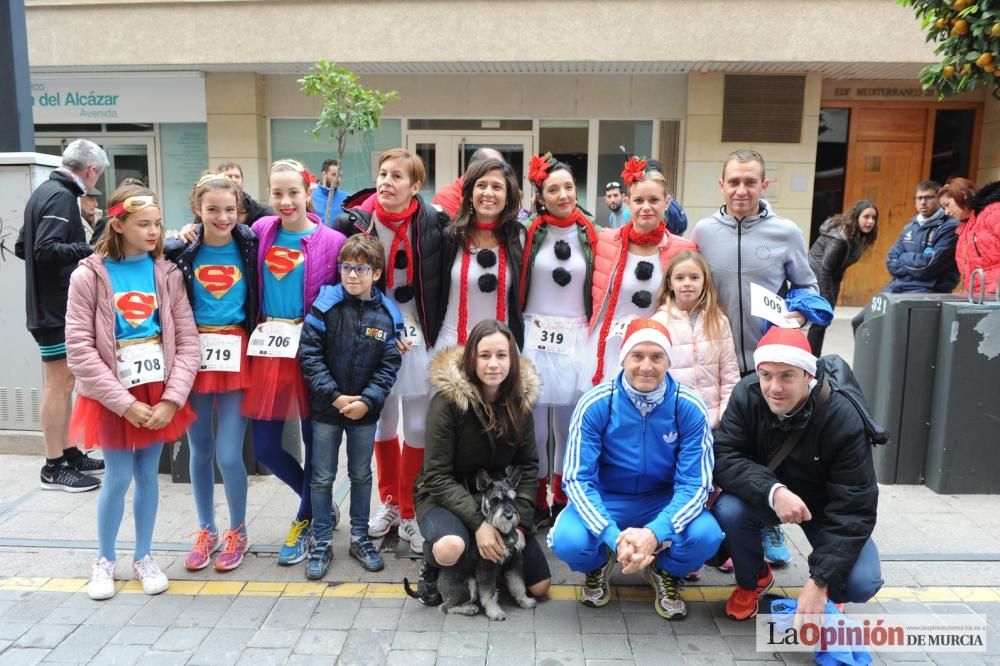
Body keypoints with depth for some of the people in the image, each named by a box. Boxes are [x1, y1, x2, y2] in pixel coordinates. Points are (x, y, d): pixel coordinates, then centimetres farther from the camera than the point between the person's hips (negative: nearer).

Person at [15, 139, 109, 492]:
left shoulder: (44, 191, 15)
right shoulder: (60, 197, -16)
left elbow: (22, 247, 19)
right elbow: (47, 250, -27)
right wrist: (93, 249, -19)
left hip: (50, 305, 10)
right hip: (58, 308, -10)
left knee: (62, 383, 16)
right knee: (59, 385, -3)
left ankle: (67, 453, 25)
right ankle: (54, 467, 5)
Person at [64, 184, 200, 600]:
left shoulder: (167, 273, -1)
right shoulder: (89, 276, -8)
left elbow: (187, 340, -3)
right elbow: (79, 349, -11)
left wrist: (171, 398, -12)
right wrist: (125, 403, -15)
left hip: (159, 394, 2)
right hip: (113, 398, -2)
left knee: (149, 476, 12)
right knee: (119, 479, 4)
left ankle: (143, 557, 30)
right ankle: (104, 560, 27)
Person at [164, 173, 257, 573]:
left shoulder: (250, 245, -1)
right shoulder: (180, 251, -1)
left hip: (236, 356, -1)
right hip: (194, 355, 2)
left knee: (229, 455, -4)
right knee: (200, 450, 13)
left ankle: (237, 532, 20)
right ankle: (206, 531, 32)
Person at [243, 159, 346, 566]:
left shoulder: (331, 241, -7)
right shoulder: (261, 231, 5)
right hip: (266, 349, 4)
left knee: (315, 442, 8)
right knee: (264, 447, 8)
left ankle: (306, 521, 30)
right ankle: (321, 504, 31)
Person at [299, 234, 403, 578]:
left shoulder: (388, 314, -6)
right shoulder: (325, 305, -10)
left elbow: (389, 365, -5)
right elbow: (309, 353, -12)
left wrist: (367, 401, -15)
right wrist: (334, 395, -16)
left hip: (364, 409, 1)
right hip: (326, 407, -1)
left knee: (361, 475, 15)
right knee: (323, 476, 9)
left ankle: (360, 538, 30)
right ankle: (322, 542, 23)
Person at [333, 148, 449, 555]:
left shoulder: (434, 223, -6)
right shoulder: (354, 223, -5)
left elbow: (441, 282, 1)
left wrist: (436, 331, -3)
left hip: (419, 337, -1)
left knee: (418, 426, 2)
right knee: (383, 422, 13)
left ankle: (410, 512, 19)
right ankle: (389, 502, 32)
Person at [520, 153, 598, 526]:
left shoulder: (589, 235, 5)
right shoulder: (529, 233, 0)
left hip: (576, 341, 2)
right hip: (534, 339, -2)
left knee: (570, 425, 8)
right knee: (534, 423, 1)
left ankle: (562, 502, 25)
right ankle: (536, 503, 17)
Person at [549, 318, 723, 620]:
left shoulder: (690, 408, -16)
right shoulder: (595, 404, -19)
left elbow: (695, 484, -16)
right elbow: (578, 479, -19)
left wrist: (656, 532, -33)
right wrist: (614, 536, -34)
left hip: (665, 503, 1)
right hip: (605, 501, -1)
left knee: (706, 535, -29)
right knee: (567, 541, -30)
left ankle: (665, 572, 8)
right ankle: (599, 566, 10)